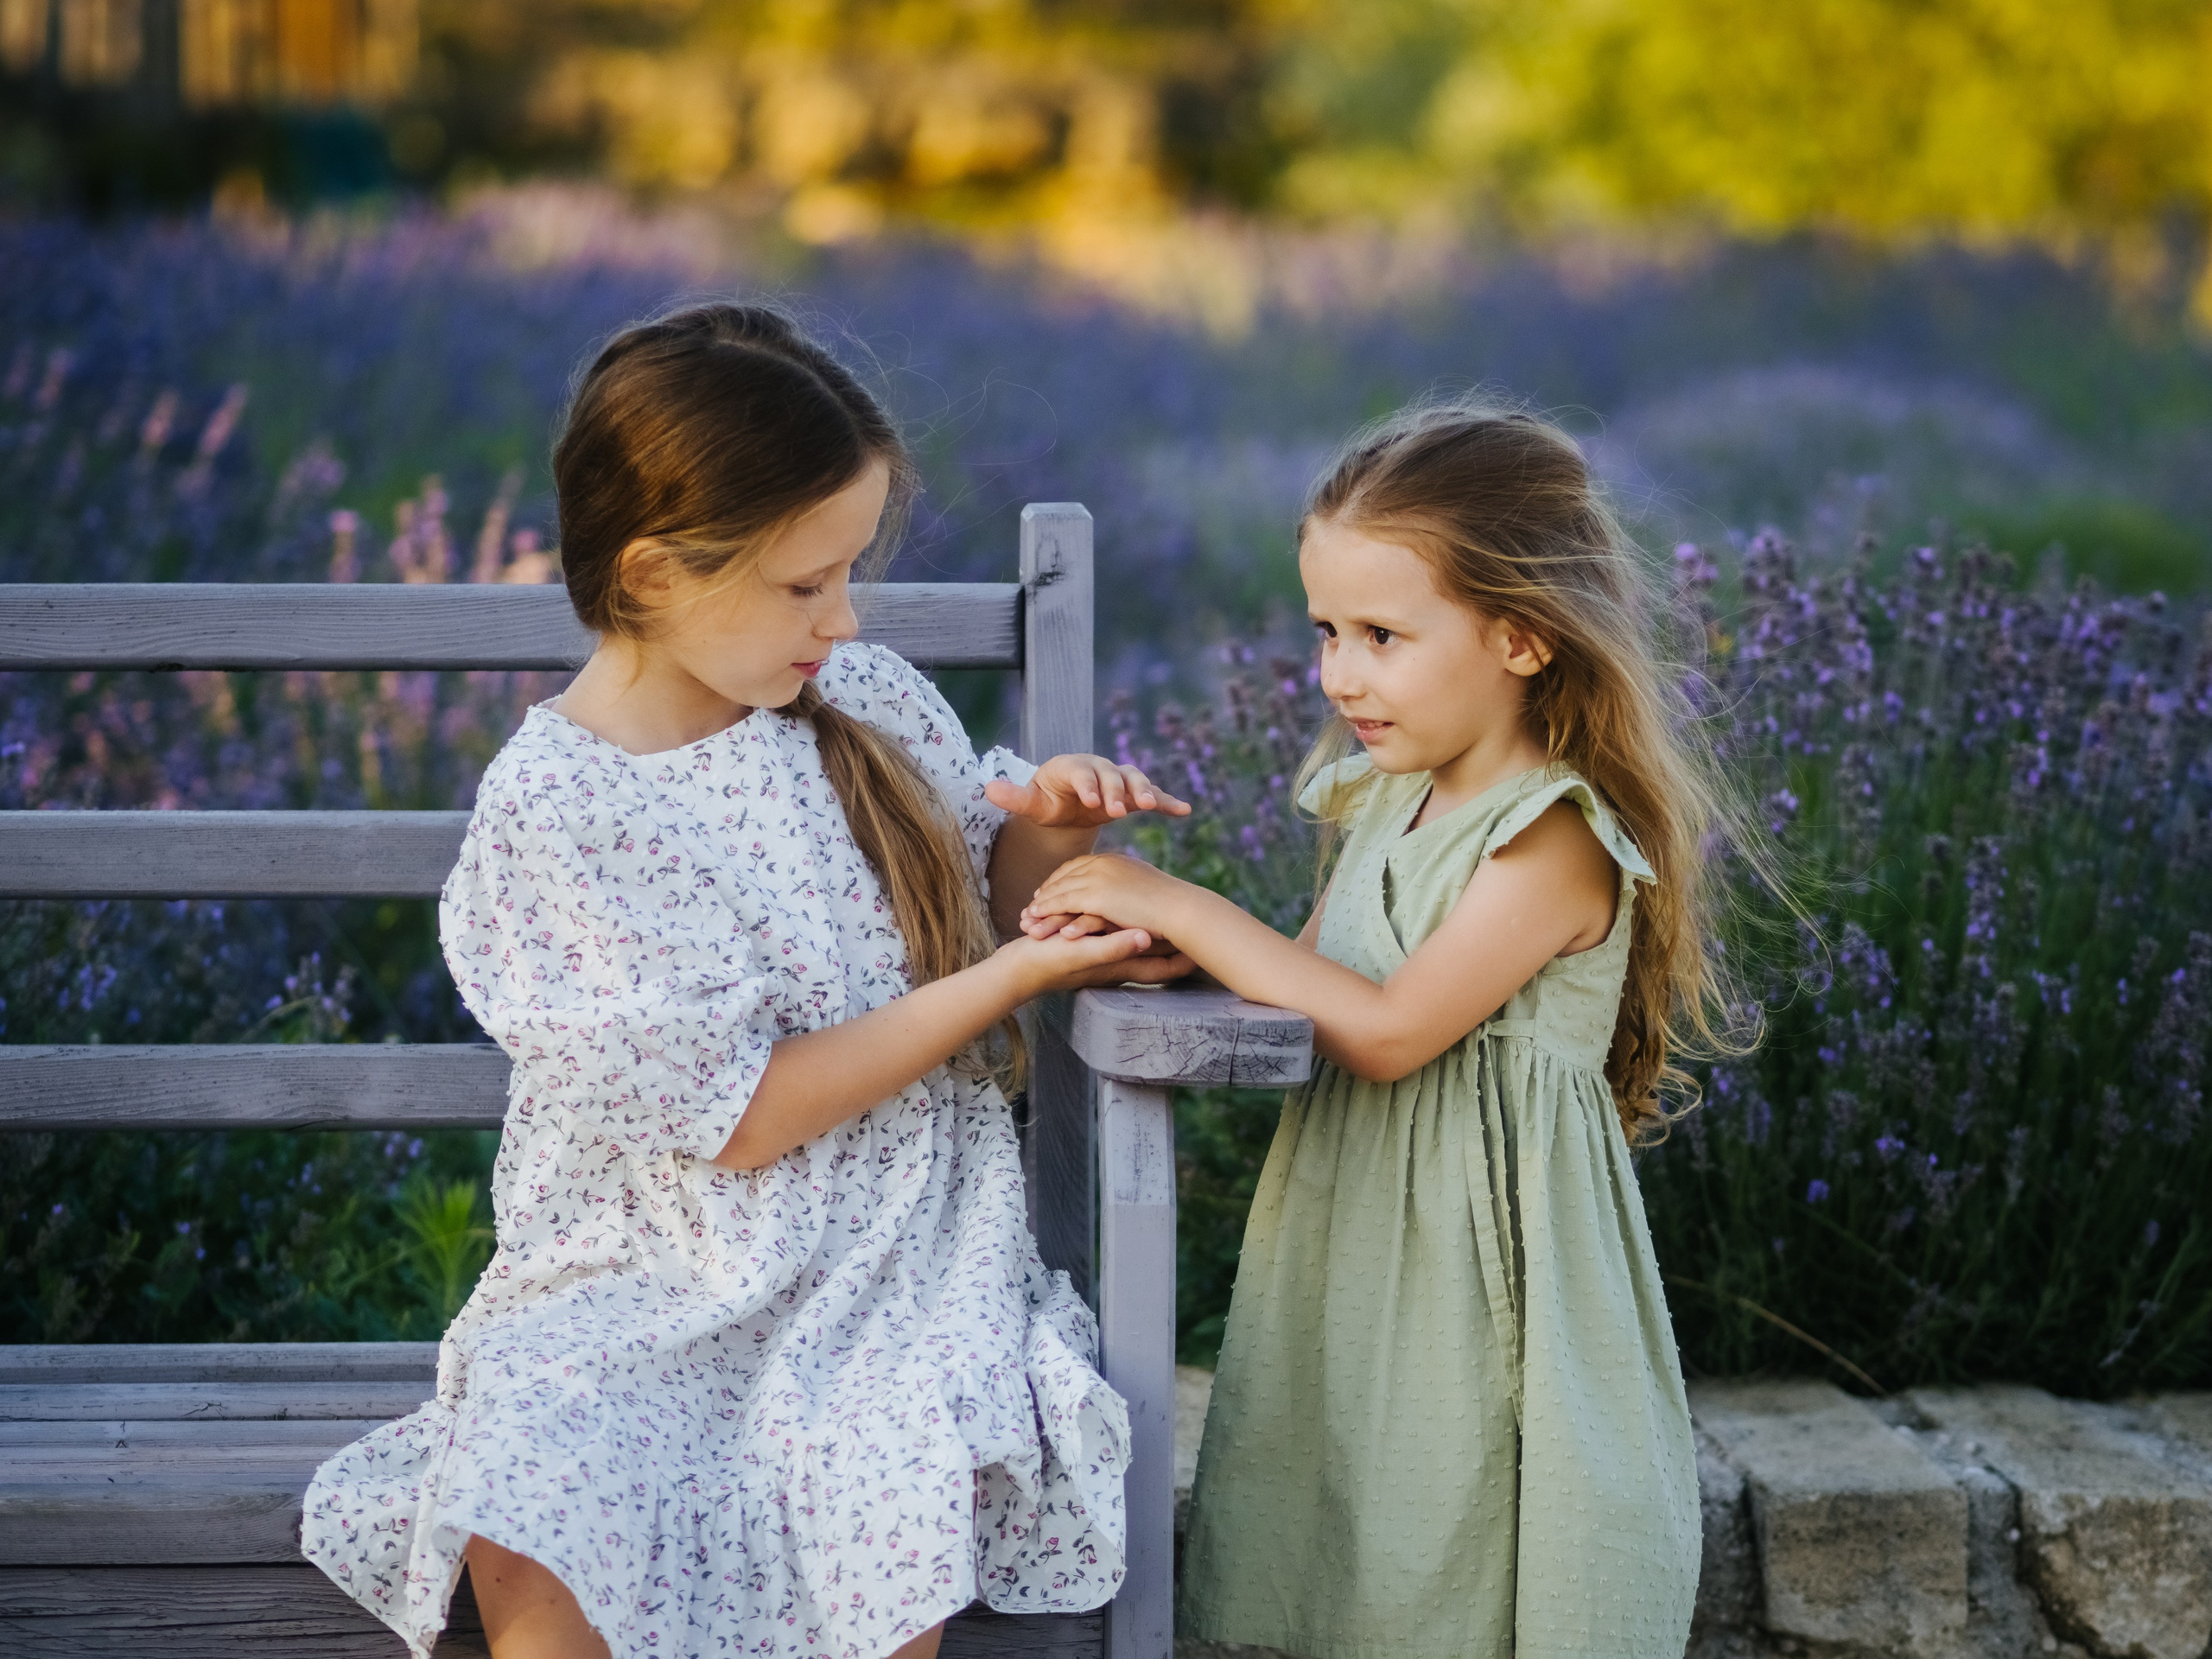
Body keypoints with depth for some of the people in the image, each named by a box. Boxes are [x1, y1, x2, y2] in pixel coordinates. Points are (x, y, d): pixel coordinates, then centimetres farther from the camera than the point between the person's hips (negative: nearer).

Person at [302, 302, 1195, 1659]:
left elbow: (979, 911, 21)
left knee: (895, 1504, -29)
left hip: (893, 1253, 3)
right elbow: (739, 1119, -13)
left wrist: (1040, 825, -3)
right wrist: (1015, 976, -14)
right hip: (646, 1278, -2)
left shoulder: (869, 702, 5)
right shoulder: (550, 810, -10)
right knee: (525, 1537, -30)